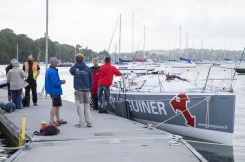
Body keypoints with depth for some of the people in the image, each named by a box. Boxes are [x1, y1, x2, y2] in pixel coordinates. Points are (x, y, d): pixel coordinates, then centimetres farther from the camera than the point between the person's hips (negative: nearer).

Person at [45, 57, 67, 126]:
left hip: (53, 91, 11)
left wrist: (60, 81, 11)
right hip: (55, 91, -11)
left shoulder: (49, 70, 12)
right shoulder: (53, 71, -22)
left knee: (57, 105, 19)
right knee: (55, 105, -5)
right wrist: (61, 82, -10)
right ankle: (51, 121, -3)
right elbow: (54, 83, -26)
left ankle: (58, 119, 29)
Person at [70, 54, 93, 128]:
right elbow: (91, 79, 6)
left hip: (78, 90, -3)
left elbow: (71, 72, 18)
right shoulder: (87, 68, 1)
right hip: (87, 90, 3)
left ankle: (82, 123, -2)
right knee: (87, 106, 13)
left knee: (80, 106, 1)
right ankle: (89, 122, 12)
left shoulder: (74, 68, -6)